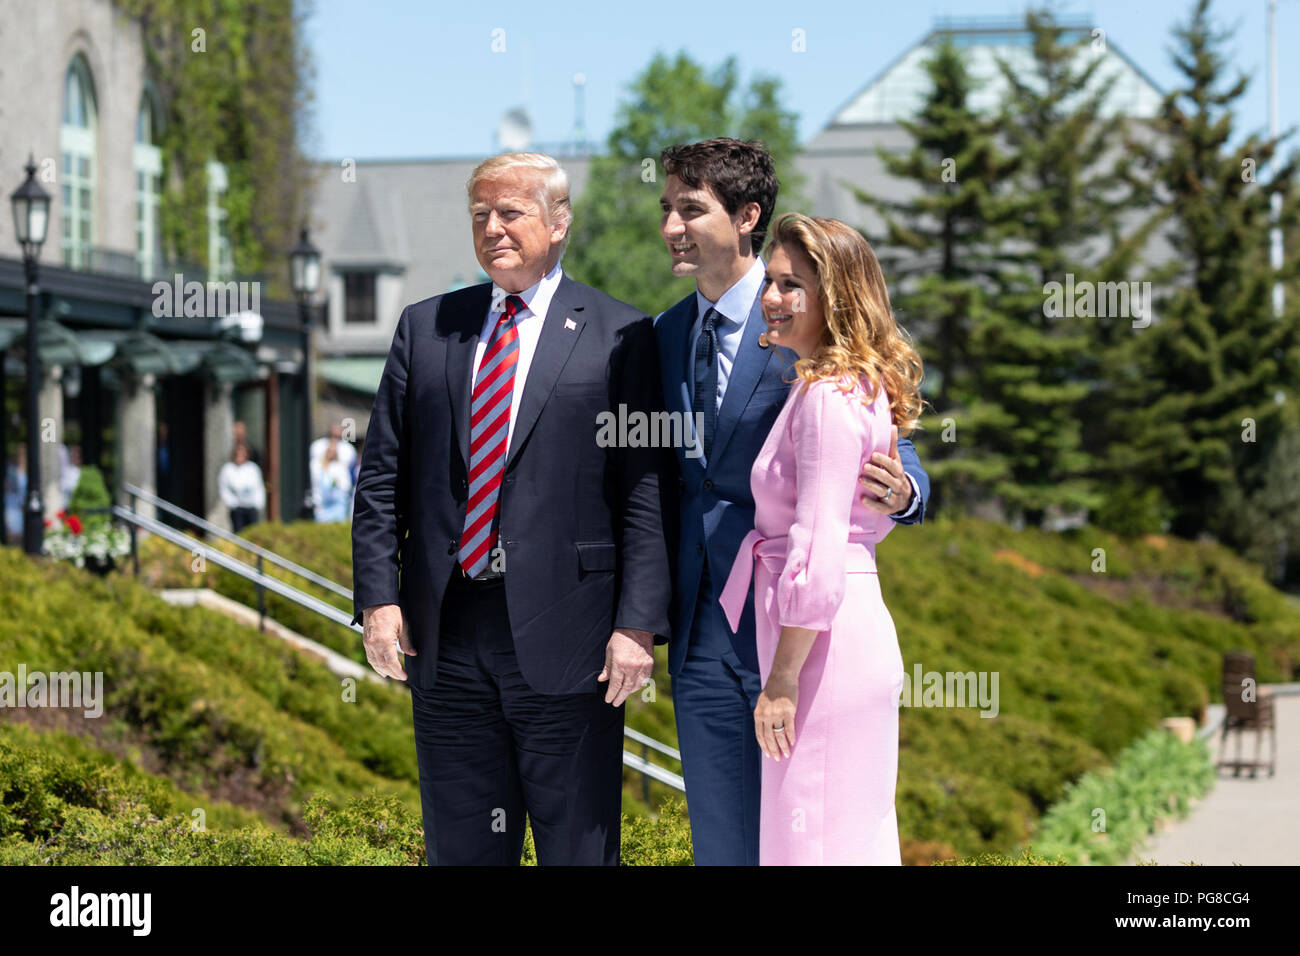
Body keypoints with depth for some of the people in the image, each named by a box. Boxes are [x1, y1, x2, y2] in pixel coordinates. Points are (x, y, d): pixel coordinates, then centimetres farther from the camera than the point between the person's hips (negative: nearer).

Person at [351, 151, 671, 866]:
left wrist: (638, 622, -11)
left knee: (577, 846, 2)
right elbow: (381, 476, 11)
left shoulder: (618, 335, 1)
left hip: (563, 636, -4)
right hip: (445, 631, 4)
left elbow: (645, 489, -4)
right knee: (460, 845, 10)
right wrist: (378, 598, 1)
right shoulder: (425, 328, 13)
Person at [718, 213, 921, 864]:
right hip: (858, 632, 10)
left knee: (811, 841, -5)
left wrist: (781, 680, -18)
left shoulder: (829, 396, -16)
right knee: (858, 835, 14)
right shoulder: (860, 386, 14)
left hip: (826, 641, -10)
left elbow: (818, 557, -21)